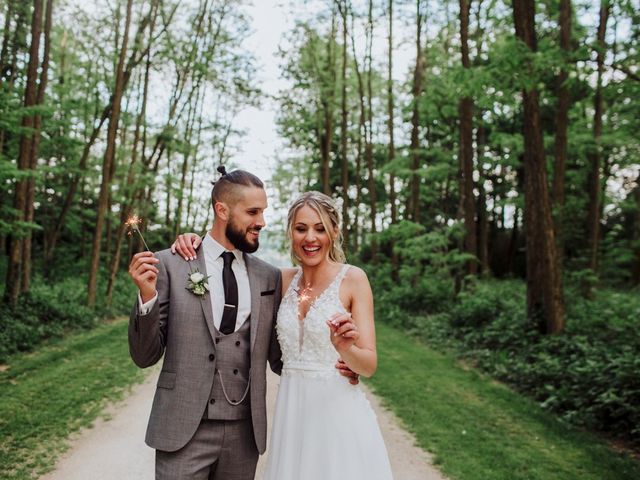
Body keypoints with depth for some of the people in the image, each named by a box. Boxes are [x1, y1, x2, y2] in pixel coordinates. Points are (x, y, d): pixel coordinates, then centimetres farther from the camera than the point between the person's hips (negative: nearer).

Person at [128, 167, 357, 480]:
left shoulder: (270, 277, 3)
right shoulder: (170, 264, -4)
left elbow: (277, 356, 10)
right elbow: (145, 356, -2)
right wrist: (147, 297, -18)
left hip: (244, 432, 3)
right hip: (184, 430, -2)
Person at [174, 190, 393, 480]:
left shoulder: (352, 278, -10)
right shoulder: (284, 280, 2)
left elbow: (369, 365, -11)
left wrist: (345, 347, -32)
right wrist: (197, 240, -2)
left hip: (338, 411, -4)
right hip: (291, 412, 4)